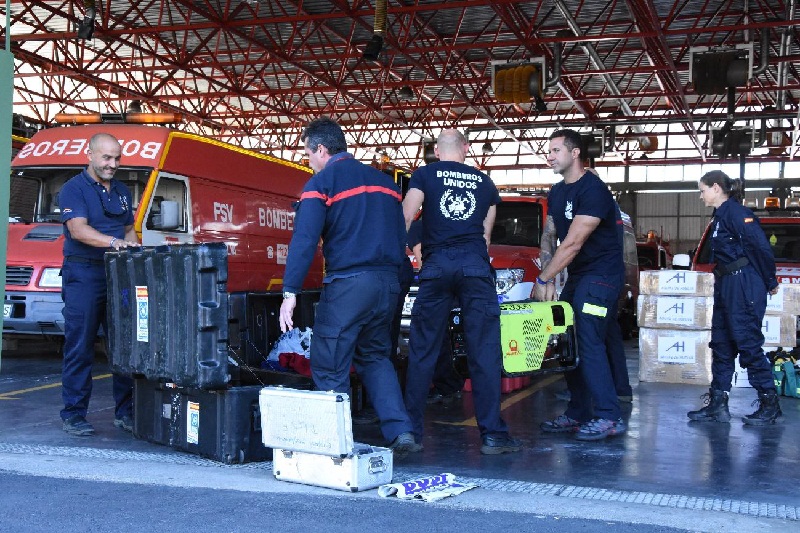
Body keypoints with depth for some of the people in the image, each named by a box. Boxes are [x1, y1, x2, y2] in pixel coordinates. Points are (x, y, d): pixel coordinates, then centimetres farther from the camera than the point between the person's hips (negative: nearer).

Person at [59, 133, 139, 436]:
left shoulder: (122, 191, 18)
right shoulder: (74, 189, -3)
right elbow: (78, 229, -17)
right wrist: (114, 242, -31)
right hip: (83, 274, -6)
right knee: (79, 348, -3)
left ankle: (125, 412, 14)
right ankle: (74, 415, 4)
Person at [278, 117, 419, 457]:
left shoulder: (322, 183, -3)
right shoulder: (382, 180, 17)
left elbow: (304, 240, -13)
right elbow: (400, 236, 20)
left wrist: (290, 292, -15)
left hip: (348, 284, -7)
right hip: (388, 282, 7)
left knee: (329, 367, 2)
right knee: (374, 356, 20)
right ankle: (400, 433, 9)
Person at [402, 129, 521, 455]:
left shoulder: (424, 175, 10)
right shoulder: (484, 182, 19)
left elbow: (404, 221, -1)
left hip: (437, 265, -1)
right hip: (476, 265, 1)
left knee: (422, 351, 6)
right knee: (484, 352, 0)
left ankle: (411, 430, 9)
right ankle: (492, 434, -2)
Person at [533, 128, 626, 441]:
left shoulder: (592, 190, -18)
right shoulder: (557, 193, 11)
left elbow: (572, 243, -22)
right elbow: (548, 238, 10)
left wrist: (543, 280, -19)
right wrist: (548, 280, -3)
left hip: (601, 274, -9)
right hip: (575, 275, 9)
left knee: (589, 342, -15)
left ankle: (609, 417, -10)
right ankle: (577, 414, 13)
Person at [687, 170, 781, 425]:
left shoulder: (737, 212, -13)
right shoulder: (720, 215, 16)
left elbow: (761, 247, -17)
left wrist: (770, 282, -10)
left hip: (744, 287, -10)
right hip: (726, 286, 10)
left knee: (748, 344, -5)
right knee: (721, 344, 9)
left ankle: (770, 404, 6)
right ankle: (718, 404, 13)